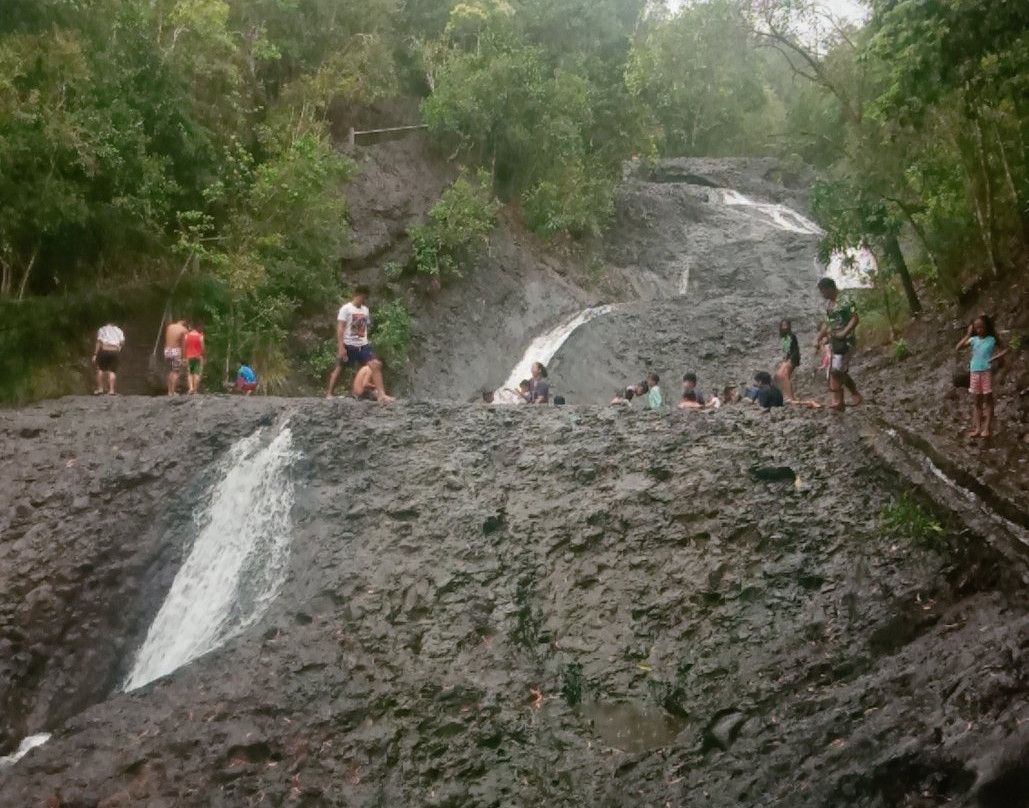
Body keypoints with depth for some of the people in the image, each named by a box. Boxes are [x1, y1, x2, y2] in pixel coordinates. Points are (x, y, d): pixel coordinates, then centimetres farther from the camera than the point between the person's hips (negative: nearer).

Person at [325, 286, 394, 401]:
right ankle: (329, 394, 18)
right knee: (339, 368, 6)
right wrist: (341, 347, -18)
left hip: (363, 345, 5)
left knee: (376, 365, -9)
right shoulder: (346, 308, -8)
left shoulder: (365, 310, 11)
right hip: (348, 345, -5)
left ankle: (381, 394, -13)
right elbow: (340, 328, -12)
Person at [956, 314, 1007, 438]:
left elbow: (1005, 349, -5)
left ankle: (986, 428, -1)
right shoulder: (973, 339, 3)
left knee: (988, 400, 0)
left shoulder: (992, 340, -4)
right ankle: (977, 428, 9)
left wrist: (995, 357, -18)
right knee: (976, 401, 6)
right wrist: (968, 334, -6)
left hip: (986, 372, -4)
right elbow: (957, 348, -4)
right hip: (974, 372, 4)